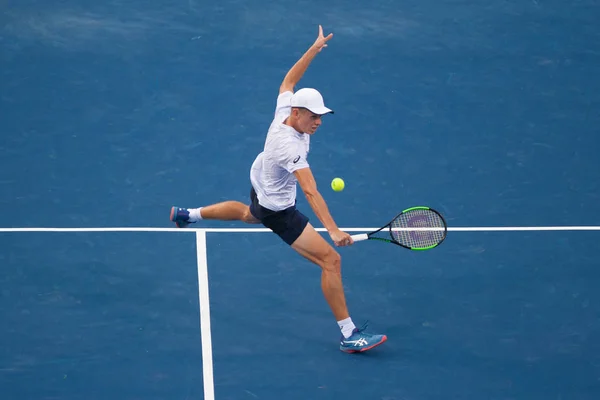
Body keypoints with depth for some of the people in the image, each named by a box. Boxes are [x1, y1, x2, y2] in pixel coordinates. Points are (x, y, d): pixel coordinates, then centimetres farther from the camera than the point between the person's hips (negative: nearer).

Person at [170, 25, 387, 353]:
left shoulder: (285, 109, -17)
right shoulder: (290, 148, -39)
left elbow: (289, 79, 4)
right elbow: (310, 192, -47)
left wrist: (315, 48, 2)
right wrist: (333, 230, -54)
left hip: (259, 183, 10)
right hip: (278, 211, -9)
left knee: (249, 214, 46)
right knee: (331, 260, -14)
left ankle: (188, 214, 60)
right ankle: (349, 335, -12)